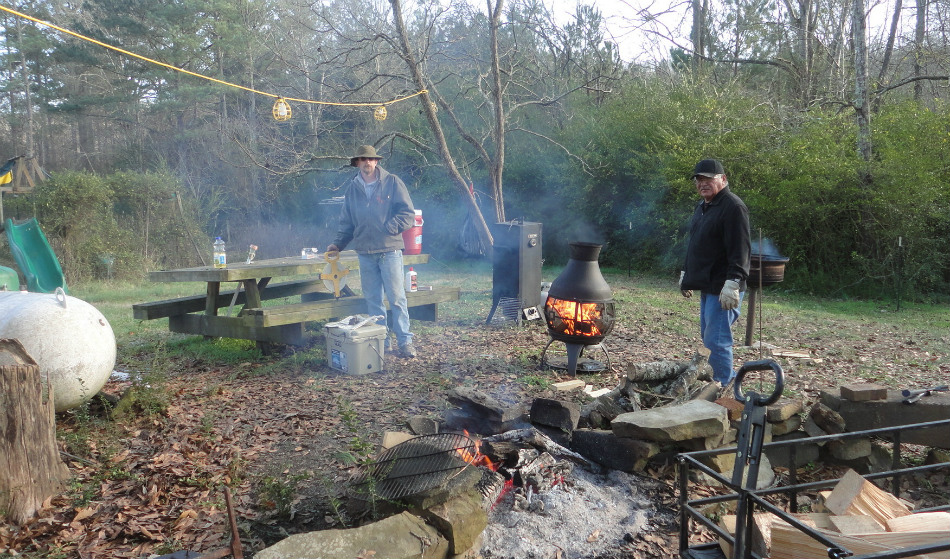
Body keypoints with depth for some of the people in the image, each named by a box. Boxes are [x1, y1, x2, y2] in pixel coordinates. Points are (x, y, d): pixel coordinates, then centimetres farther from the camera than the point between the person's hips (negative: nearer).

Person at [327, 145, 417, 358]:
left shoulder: (392, 182, 0)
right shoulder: (352, 188, 13)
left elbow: (408, 213, -3)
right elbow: (347, 222, 18)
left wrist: (389, 228, -15)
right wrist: (338, 243, 6)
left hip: (389, 250, -4)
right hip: (365, 252, 4)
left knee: (397, 298, -5)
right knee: (372, 300, 8)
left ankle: (405, 342, 1)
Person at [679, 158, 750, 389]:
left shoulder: (733, 207, -13)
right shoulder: (701, 207, 17)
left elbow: (740, 251, -20)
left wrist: (733, 283, -25)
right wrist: (685, 274, 27)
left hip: (723, 288, -10)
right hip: (706, 285, 10)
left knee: (716, 340, -9)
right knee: (708, 337, 16)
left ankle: (722, 386, 0)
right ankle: (729, 378, 27)